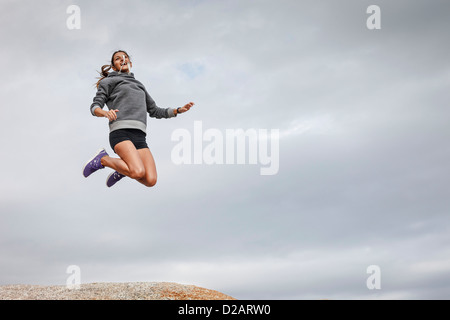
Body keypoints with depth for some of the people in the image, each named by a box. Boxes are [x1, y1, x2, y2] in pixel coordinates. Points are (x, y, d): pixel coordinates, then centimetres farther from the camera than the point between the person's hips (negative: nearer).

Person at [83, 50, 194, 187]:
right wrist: (106, 113, -16)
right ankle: (103, 159, -4)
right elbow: (95, 107, 7)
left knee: (151, 180, -16)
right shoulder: (109, 81, 17)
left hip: (139, 136, 5)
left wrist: (179, 110, 21)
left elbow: (154, 111, 34)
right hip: (120, 131, -5)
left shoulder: (139, 86, 34)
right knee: (138, 173, -29)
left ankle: (122, 171, 13)